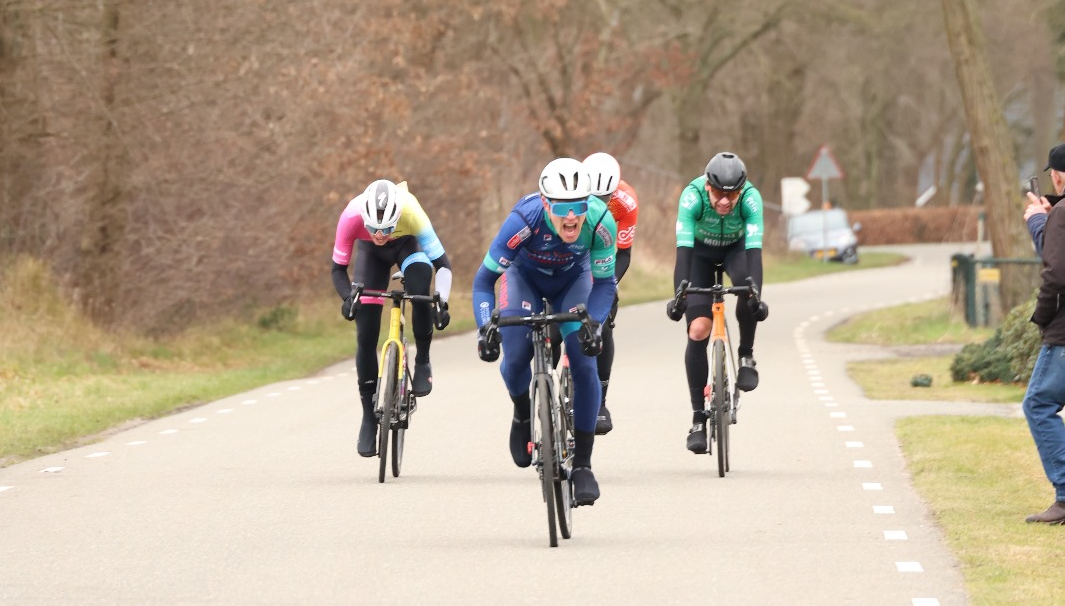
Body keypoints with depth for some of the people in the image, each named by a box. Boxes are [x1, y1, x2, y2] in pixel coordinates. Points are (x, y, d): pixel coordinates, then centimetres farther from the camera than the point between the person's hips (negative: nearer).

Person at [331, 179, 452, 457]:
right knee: (366, 337, -6)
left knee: (420, 290, -35)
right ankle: (369, 418, 7)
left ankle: (422, 362, -11)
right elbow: (338, 268, -24)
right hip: (371, 254, 1)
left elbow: (442, 263, -33)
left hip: (407, 245, -1)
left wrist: (442, 301, -48)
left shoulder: (411, 213, -40)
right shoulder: (352, 217, -37)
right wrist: (348, 297, -42)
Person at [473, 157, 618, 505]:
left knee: (584, 365, -16)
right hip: (525, 277, -1)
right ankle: (523, 416, 16)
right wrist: (485, 329, -43)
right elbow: (484, 279, -30)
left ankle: (582, 465, -6)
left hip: (573, 280, 1)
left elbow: (605, 282, -21)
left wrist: (594, 323, -39)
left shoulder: (600, 222, -35)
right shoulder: (524, 220, -39)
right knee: (515, 357, -20)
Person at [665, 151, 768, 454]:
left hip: (735, 247, 0)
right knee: (698, 330, -14)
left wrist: (755, 295, -53)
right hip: (701, 250, 0)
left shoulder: (751, 198, -33)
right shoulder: (693, 196, -34)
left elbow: (754, 249, -40)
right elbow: (683, 249, -40)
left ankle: (746, 354, -11)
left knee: (746, 283, -36)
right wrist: (679, 295, -51)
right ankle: (698, 418, -7)